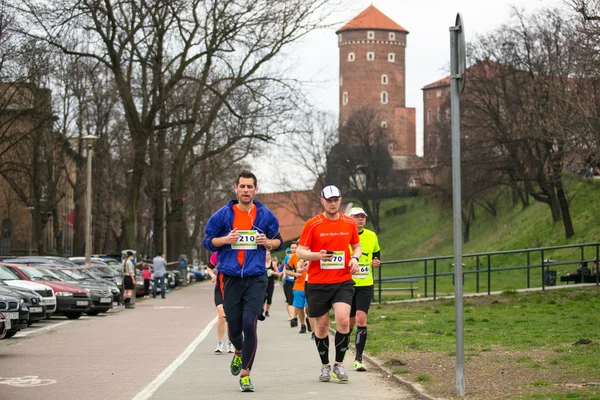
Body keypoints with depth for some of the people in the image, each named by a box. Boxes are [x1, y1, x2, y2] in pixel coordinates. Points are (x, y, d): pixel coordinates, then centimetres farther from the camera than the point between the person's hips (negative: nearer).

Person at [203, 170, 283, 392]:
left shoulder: (265, 215, 4)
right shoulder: (223, 214, 2)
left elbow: (279, 241, 14)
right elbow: (207, 241, 7)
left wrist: (268, 242, -8)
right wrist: (225, 239, -12)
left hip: (256, 278, -1)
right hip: (230, 279, 1)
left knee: (249, 324, -13)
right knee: (234, 327, 6)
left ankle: (245, 374, -2)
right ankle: (239, 352, 43)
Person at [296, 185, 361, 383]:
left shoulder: (349, 223, 6)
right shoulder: (312, 224, -2)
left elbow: (357, 246, 19)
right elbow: (300, 251, -2)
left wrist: (355, 258, -3)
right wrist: (317, 255, -21)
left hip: (343, 281, 1)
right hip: (318, 283, -1)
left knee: (343, 320, -16)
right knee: (322, 325, 5)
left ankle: (339, 364, 0)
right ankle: (325, 366, 23)